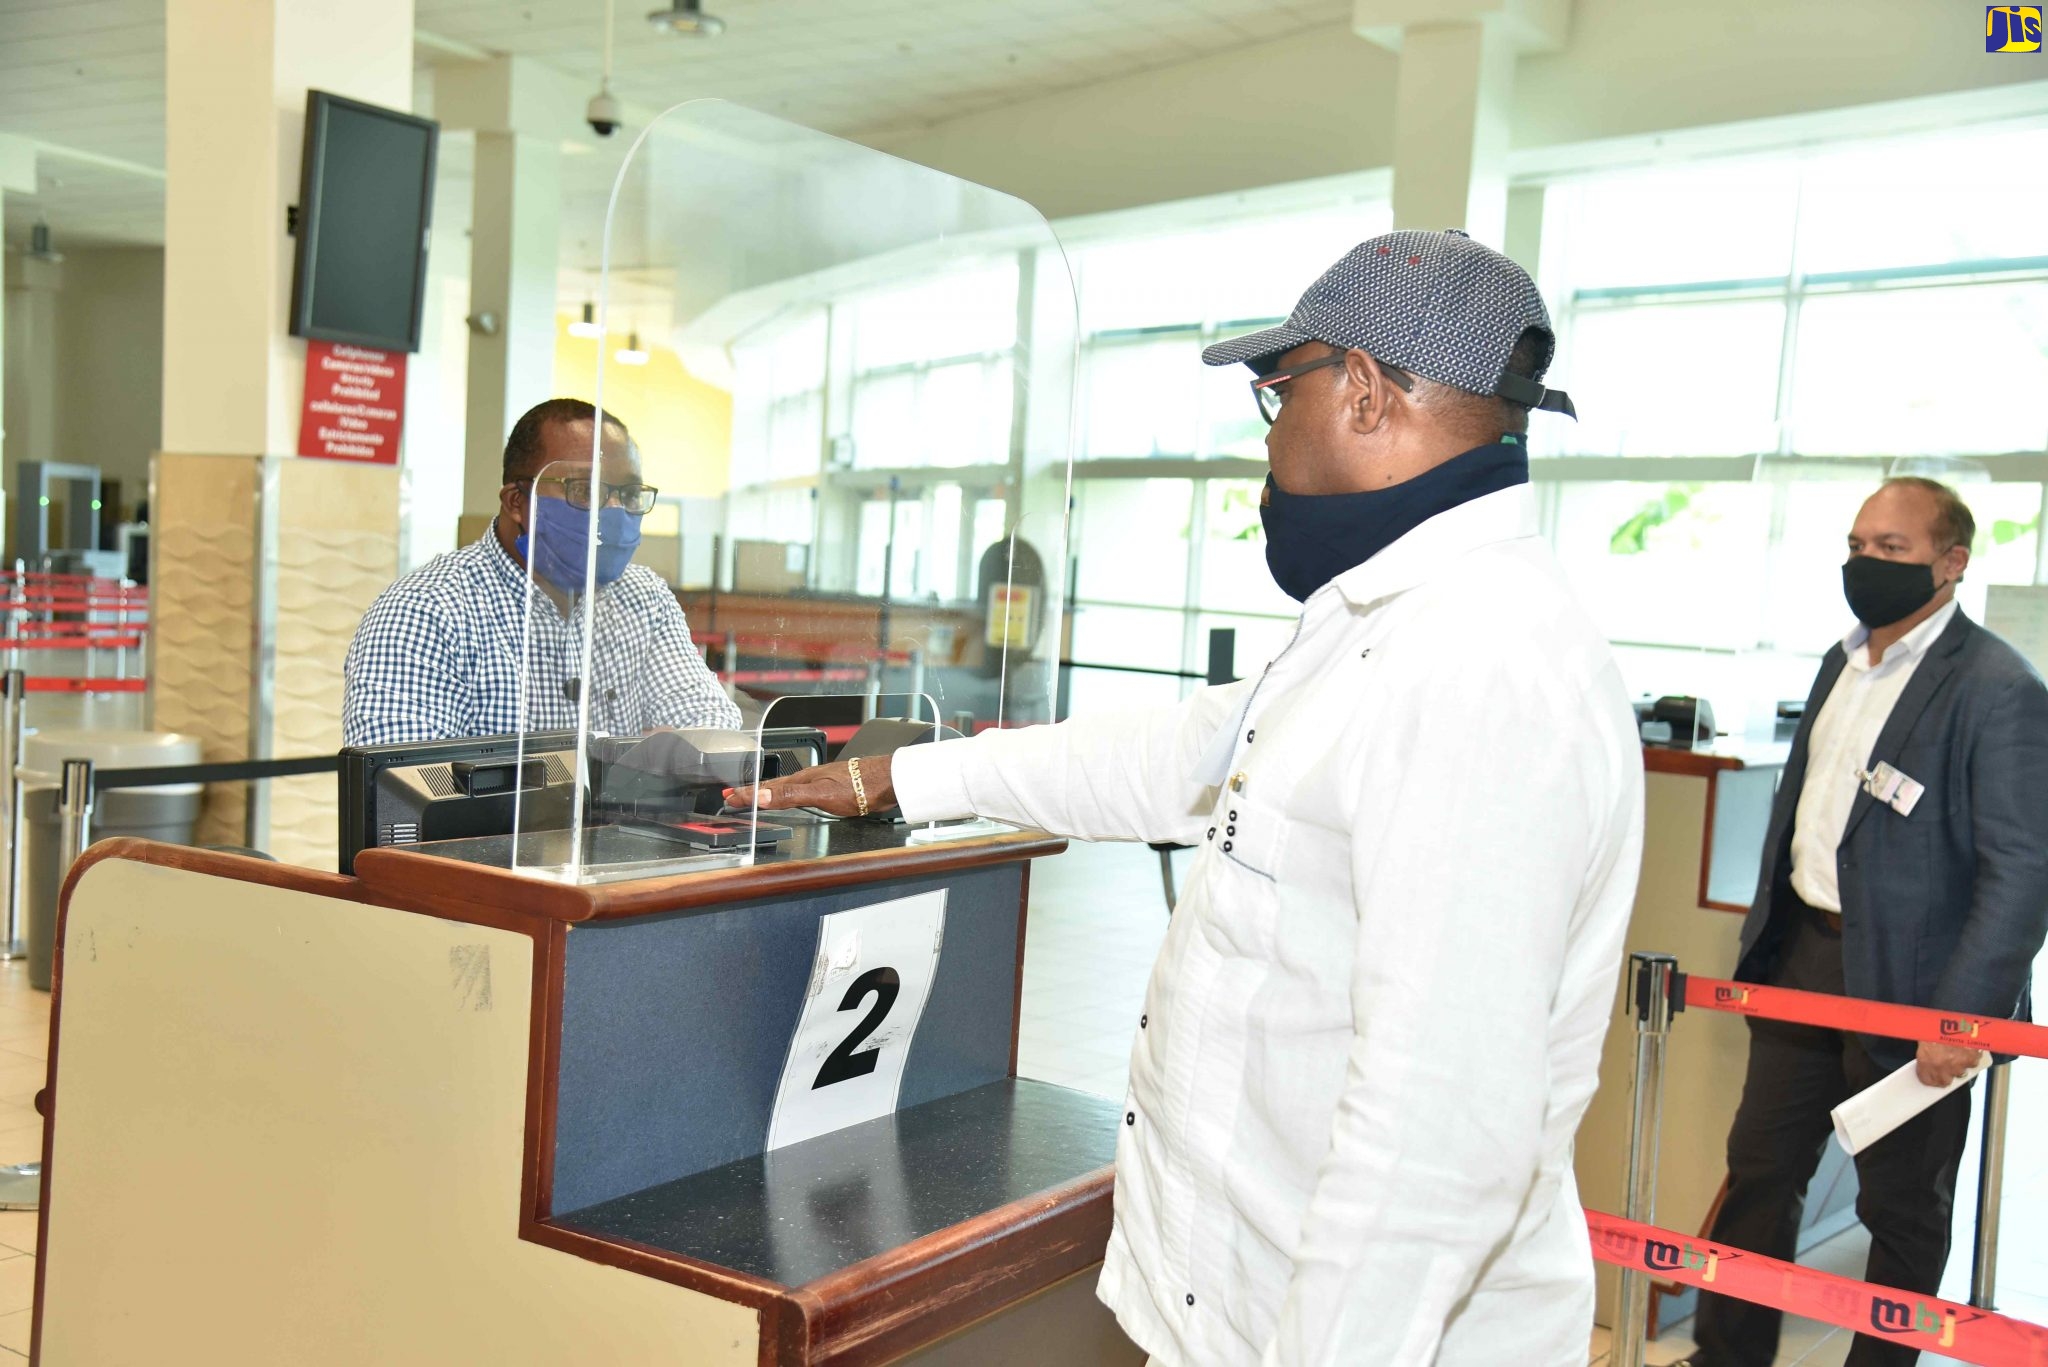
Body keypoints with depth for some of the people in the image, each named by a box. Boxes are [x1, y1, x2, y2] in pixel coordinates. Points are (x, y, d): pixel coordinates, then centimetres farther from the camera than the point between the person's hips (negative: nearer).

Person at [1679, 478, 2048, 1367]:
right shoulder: (1842, 664, 10)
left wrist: (1961, 1018, -21)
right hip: (1804, 959, 8)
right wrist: (1761, 940, 17)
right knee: (1758, 1169, 14)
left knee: (1902, 1208, 9)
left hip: (1907, 983, -7)